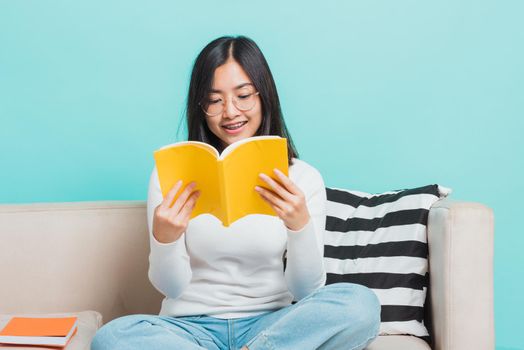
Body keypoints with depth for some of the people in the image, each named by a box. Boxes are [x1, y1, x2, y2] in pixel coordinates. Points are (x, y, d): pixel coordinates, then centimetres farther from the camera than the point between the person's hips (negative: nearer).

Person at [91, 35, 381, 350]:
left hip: (271, 324, 0)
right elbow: (171, 287, -4)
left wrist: (301, 226, -25)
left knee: (362, 305, -27)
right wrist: (164, 238, -25)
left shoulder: (303, 178, -1)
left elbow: (306, 292, -6)